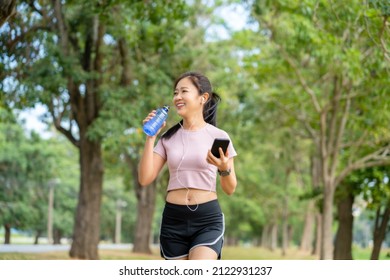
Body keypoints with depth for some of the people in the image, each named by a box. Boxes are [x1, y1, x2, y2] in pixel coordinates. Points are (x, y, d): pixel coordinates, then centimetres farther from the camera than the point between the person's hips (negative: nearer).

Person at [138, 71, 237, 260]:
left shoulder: (218, 137, 0)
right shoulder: (168, 138, 7)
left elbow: (230, 189, 3)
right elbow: (145, 179, -2)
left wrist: (224, 169, -19)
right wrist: (150, 137, -3)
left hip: (208, 219, -3)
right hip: (173, 219, 3)